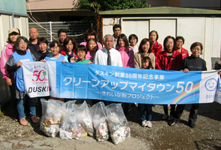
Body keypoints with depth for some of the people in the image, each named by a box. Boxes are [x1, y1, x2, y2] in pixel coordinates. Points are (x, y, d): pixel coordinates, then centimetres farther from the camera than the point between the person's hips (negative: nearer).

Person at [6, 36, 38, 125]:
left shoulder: (30, 54, 7)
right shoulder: (14, 56, -3)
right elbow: (8, 69, -4)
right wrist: (16, 66, -20)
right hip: (20, 82, -3)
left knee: (32, 98, 10)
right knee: (20, 100, 6)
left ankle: (33, 115, 25)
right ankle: (22, 117, 22)